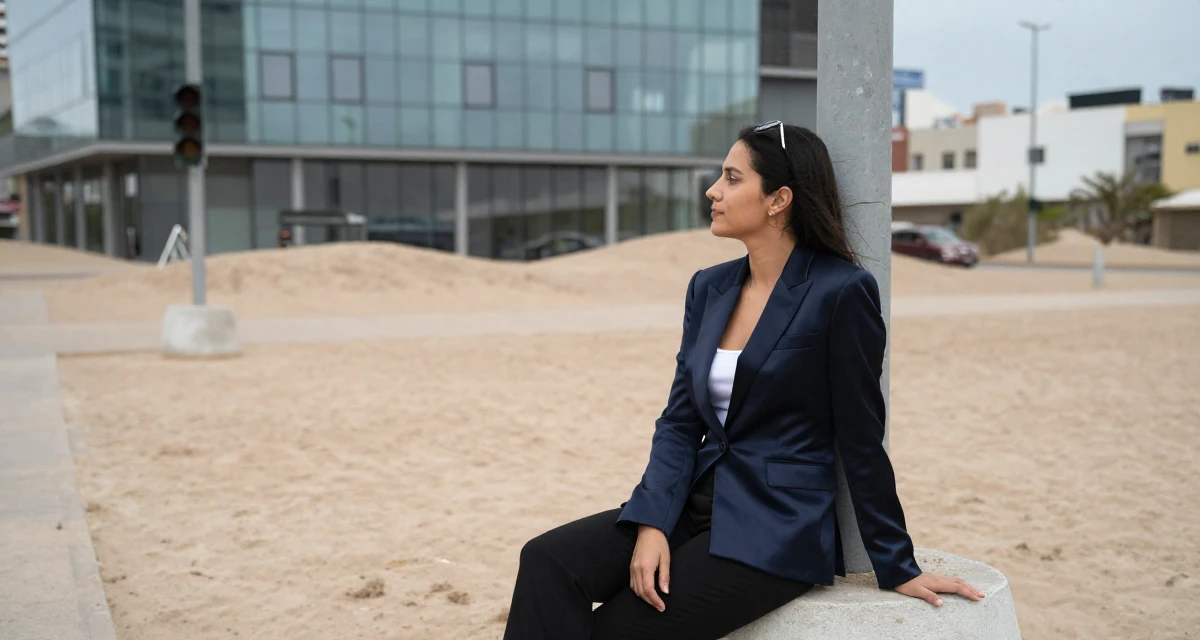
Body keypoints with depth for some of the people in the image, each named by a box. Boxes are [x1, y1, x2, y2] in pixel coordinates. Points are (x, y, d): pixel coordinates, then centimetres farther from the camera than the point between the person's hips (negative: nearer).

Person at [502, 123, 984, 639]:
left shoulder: (841, 291, -11)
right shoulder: (709, 287, 9)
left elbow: (861, 441, -6)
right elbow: (680, 421, 7)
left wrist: (897, 568, 0)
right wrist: (652, 522, -9)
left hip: (779, 530, -6)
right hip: (700, 502, 6)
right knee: (547, 560, -17)